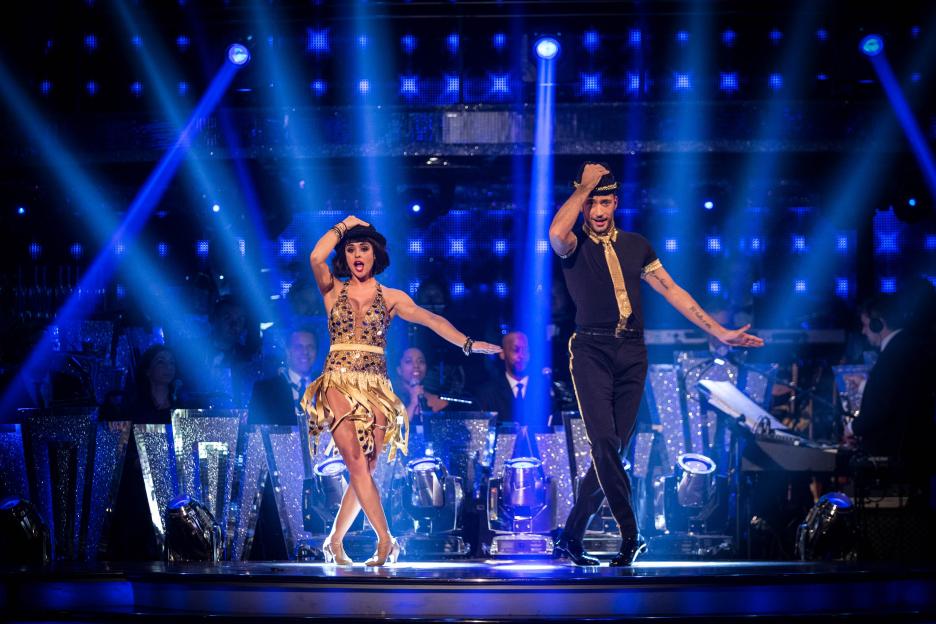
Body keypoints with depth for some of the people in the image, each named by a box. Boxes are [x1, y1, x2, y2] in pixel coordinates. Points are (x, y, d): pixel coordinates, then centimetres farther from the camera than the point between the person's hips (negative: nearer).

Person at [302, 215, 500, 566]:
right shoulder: (334, 291, 9)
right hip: (339, 384, -2)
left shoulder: (391, 298, 11)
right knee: (356, 461, -19)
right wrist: (343, 227, 5)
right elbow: (316, 258, -9)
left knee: (363, 470, -2)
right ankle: (385, 540, -22)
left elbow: (431, 320, -2)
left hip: (375, 387, 2)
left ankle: (335, 542, 12)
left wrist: (467, 344, -14)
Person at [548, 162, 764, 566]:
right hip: (592, 351, -4)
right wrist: (583, 186, -11)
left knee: (612, 449, 3)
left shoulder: (636, 245, 16)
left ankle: (571, 539, 11)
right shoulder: (575, 245, 3)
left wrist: (719, 332, 13)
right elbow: (556, 233, -23)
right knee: (604, 443, -19)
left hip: (631, 354, 4)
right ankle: (629, 537, -19)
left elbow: (671, 291, 17)